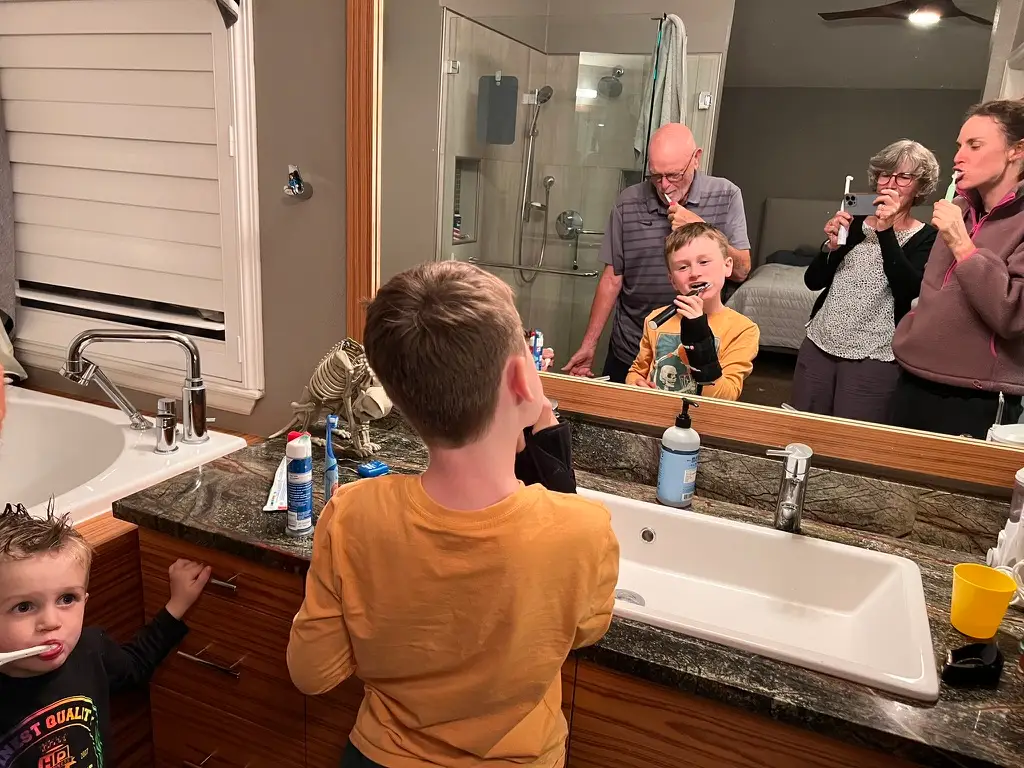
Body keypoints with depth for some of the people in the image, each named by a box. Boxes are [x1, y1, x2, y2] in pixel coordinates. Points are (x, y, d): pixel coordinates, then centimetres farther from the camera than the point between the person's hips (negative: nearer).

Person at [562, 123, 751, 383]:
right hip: (628, 353, 1)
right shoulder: (628, 203, -4)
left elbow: (741, 270, -6)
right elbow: (612, 278, 0)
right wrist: (589, 344, -1)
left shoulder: (725, 196, -5)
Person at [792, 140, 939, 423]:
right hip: (818, 344, 4)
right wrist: (832, 245, -11)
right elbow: (813, 281, 6)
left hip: (873, 357, -4)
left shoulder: (927, 237, -3)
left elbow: (909, 290, -19)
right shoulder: (855, 222, 8)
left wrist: (886, 231, -21)